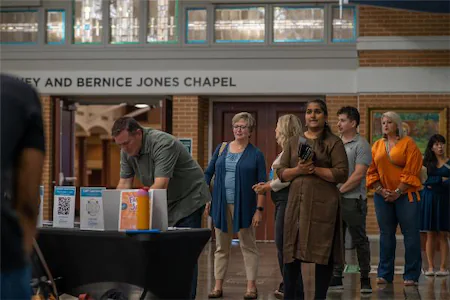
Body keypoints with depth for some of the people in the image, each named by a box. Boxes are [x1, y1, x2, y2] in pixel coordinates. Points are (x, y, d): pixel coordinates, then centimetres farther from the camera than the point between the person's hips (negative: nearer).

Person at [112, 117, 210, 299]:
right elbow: (124, 184, -4)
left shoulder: (163, 144, -28)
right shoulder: (127, 151, -4)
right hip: (164, 203, 7)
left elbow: (161, 185, -36)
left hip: (188, 199, -7)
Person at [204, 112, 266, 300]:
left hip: (244, 206, -3)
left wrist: (259, 209, -10)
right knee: (221, 247, 8)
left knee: (248, 246, 2)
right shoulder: (221, 149, 8)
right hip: (221, 205, 3)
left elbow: (262, 184, -3)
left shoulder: (256, 154, -1)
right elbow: (208, 173, 12)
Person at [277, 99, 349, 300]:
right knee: (291, 253, 0)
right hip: (297, 202, 4)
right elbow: (281, 173, 11)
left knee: (323, 253, 0)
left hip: (323, 205, -3)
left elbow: (342, 174, -6)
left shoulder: (334, 142, 3)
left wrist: (315, 169, -13)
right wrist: (298, 170, -9)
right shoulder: (294, 142, 16)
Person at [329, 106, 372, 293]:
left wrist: (340, 190, -14)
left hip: (353, 199, -6)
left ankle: (365, 279, 9)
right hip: (334, 199, 6)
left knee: (359, 240, 1)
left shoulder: (360, 145, -6)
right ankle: (336, 278, 14)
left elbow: (359, 174, -14)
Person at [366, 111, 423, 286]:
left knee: (410, 234, -4)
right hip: (383, 196, 4)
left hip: (405, 195, -4)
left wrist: (397, 192, -12)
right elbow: (372, 171, 9)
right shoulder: (377, 146, 12)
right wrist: (381, 190, -5)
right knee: (386, 234, 7)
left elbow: (411, 171, -7)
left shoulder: (408, 143, -1)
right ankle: (385, 274, 13)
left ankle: (411, 275, 0)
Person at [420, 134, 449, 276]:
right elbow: (425, 180, -2)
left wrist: (434, 183, -11)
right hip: (429, 200, 1)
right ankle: (430, 267, 3)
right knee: (430, 235, 1)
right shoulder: (427, 162, 9)